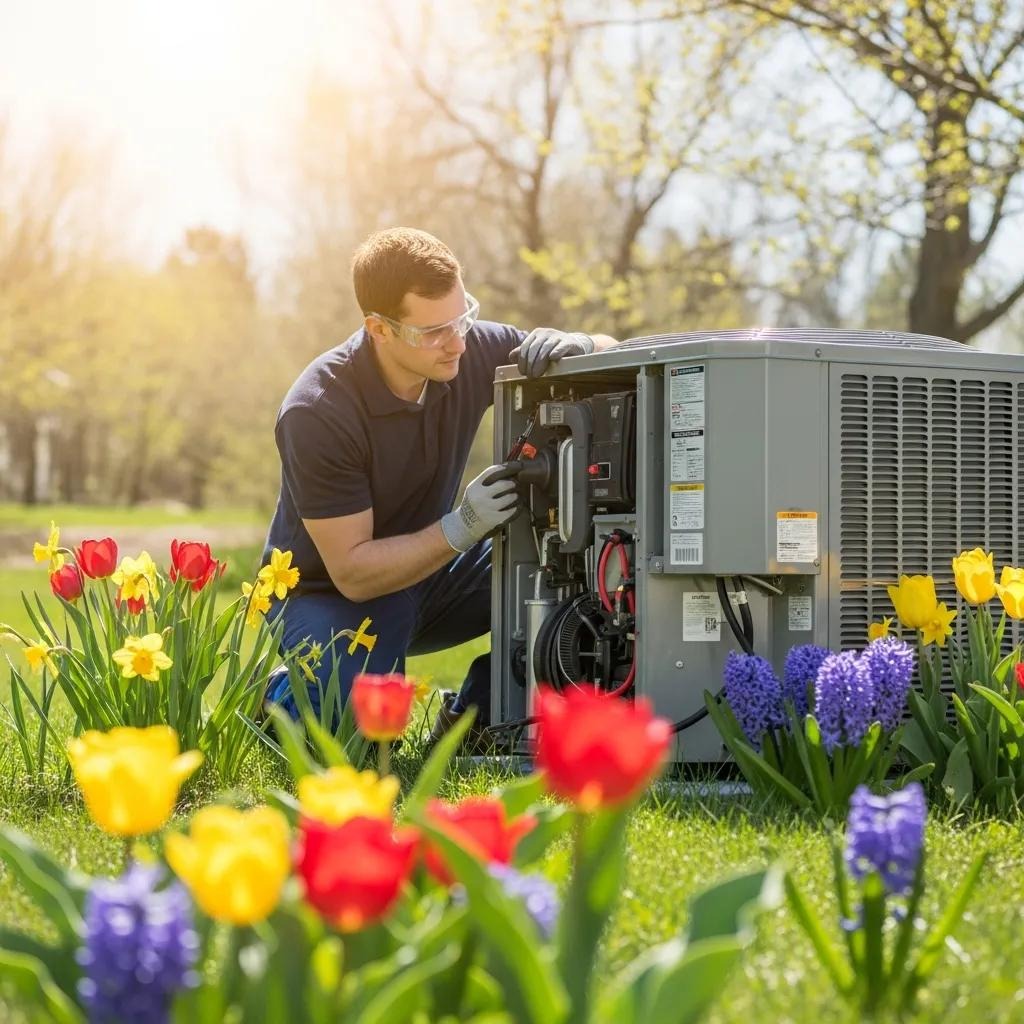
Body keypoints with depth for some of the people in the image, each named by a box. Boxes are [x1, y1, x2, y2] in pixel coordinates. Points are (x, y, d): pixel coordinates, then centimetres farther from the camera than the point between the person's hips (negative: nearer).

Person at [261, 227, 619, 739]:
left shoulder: (475, 351, -15)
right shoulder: (318, 412, -28)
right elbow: (351, 572, -26)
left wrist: (574, 347, -29)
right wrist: (461, 528, -38)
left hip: (425, 571, 5)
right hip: (328, 591, -5)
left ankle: (473, 716, 2)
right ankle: (285, 697, 7)